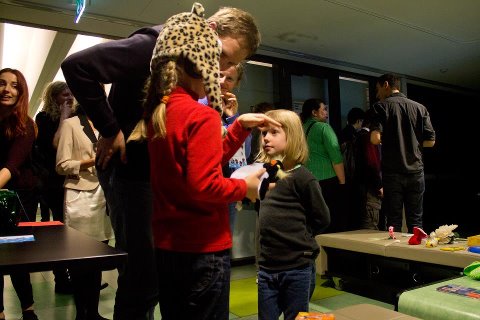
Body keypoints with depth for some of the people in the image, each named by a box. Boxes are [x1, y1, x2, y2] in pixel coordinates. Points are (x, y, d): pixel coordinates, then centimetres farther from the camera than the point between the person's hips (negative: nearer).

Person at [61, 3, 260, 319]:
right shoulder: (155, 45, -17)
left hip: (161, 173, 8)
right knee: (144, 270, -4)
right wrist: (110, 130, -20)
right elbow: (76, 66, -22)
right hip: (130, 170, -8)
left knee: (160, 268, 15)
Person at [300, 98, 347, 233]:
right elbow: (336, 157, -12)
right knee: (336, 221, -1)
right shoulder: (323, 127, -6)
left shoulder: (302, 129, 13)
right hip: (327, 180, -7)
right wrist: (343, 182, -7)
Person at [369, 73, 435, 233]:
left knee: (394, 221, 4)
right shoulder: (420, 108, 8)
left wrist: (388, 140, 7)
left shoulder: (381, 106, -3)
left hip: (392, 173, -3)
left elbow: (375, 139, -16)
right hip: (416, 172, 3)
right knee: (415, 221, 10)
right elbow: (430, 141, 5)